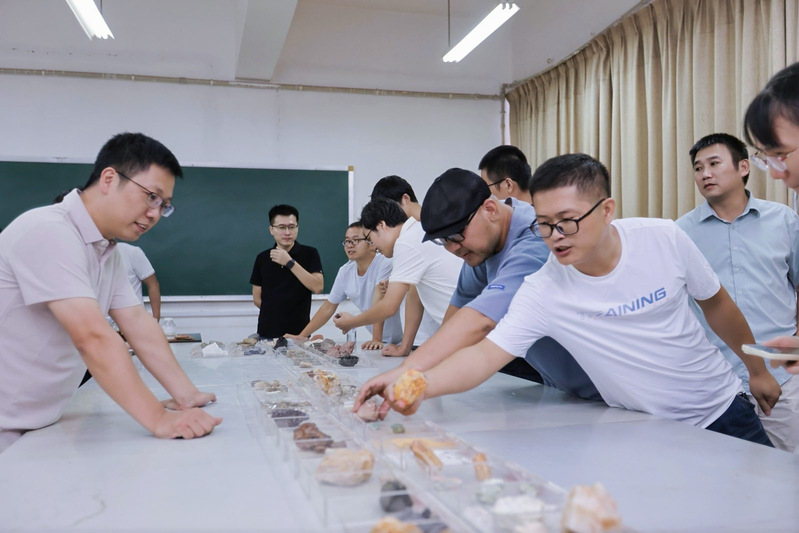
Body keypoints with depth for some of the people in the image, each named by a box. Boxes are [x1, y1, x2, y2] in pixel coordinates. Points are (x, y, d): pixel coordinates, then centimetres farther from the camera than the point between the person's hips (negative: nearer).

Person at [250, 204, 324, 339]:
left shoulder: (310, 254, -2)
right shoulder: (262, 258, 6)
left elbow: (318, 287, -16)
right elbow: (257, 299, 11)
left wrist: (290, 262, -18)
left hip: (299, 332, -2)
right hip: (267, 333, 2)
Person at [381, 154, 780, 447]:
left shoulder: (665, 239, -16)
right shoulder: (542, 292, -23)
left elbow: (716, 304, 1)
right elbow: (485, 354, -30)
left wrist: (758, 370, 13)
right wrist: (419, 384, -49)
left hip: (722, 409, 2)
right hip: (646, 432, -2)